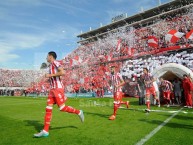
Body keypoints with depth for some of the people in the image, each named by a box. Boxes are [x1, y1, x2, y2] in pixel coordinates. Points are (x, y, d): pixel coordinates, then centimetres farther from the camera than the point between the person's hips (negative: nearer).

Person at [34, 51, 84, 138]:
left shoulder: (55, 63, -6)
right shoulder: (51, 65, 22)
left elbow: (63, 72, -21)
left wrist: (50, 75, -15)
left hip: (58, 88, -9)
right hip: (52, 89, 9)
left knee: (62, 108, -8)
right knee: (48, 109, 1)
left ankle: (78, 112, 14)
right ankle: (45, 131, 2)